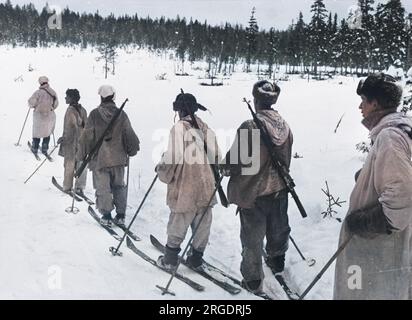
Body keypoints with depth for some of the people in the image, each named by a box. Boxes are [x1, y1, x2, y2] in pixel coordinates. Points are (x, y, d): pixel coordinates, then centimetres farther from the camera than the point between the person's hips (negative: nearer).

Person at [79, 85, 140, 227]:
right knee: (119, 186, 14)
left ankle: (106, 216, 7)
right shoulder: (121, 114, -3)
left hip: (99, 158, -2)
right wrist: (132, 150, 20)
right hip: (118, 157, 2)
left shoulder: (94, 114, -8)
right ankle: (120, 216, 14)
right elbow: (129, 134, 3)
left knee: (103, 187, 6)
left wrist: (83, 154, 8)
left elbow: (87, 135, -4)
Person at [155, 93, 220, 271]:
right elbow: (215, 155, 7)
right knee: (202, 223, 13)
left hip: (185, 187, -5)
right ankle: (196, 258, 24)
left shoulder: (179, 127, -12)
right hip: (206, 184, 5)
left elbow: (173, 157, -17)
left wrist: (161, 169, 0)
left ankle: (170, 260, 18)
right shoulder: (204, 127, 5)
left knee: (178, 223, 7)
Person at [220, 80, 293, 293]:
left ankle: (253, 279, 22)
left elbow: (237, 160, -18)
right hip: (279, 189, 6)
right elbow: (286, 159, 7)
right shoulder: (285, 126, -4)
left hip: (252, 192, -5)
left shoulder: (250, 127, -23)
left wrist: (224, 168, 4)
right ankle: (277, 261, 48)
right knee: (277, 229, 26)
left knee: (252, 238, 10)